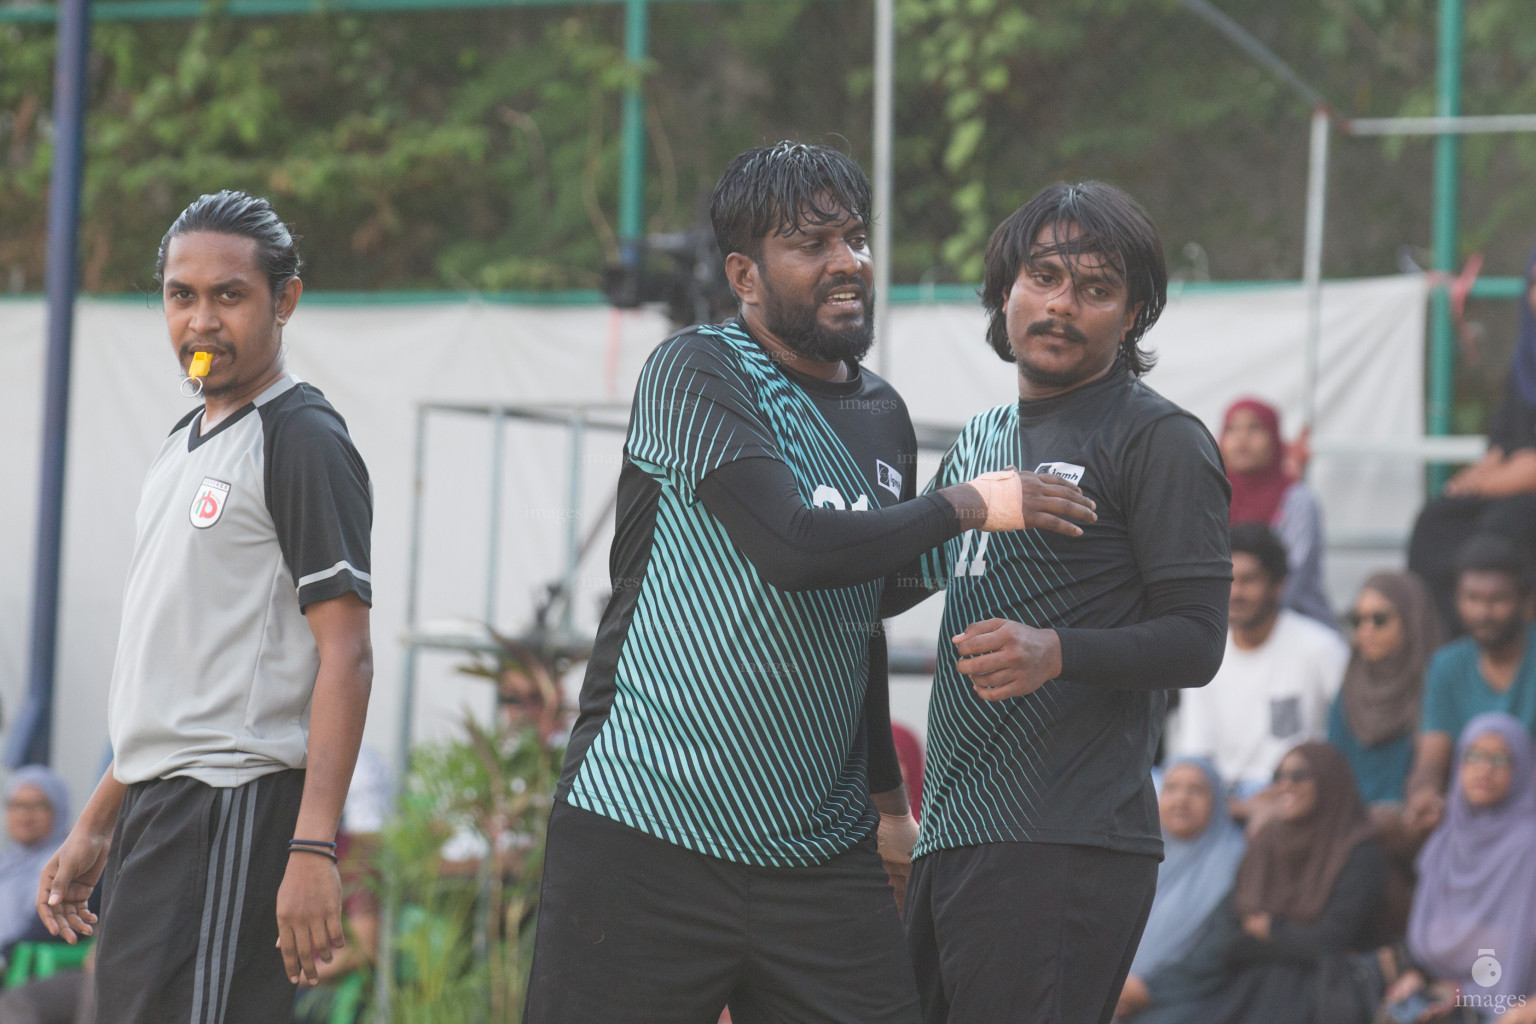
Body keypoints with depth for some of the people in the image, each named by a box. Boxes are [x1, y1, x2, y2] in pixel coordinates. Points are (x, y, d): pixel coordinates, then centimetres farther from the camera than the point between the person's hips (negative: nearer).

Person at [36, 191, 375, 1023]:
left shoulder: (302, 440, -8)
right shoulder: (185, 446, 20)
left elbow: (345, 656, -15)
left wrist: (312, 850, -23)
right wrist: (95, 828, 22)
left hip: (239, 811, -9)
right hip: (155, 812, 9)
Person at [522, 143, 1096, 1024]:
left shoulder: (884, 417, 16)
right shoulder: (699, 374, -7)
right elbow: (791, 544, -21)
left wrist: (891, 803, 30)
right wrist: (969, 506, -9)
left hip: (822, 854, 6)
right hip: (648, 834, -6)